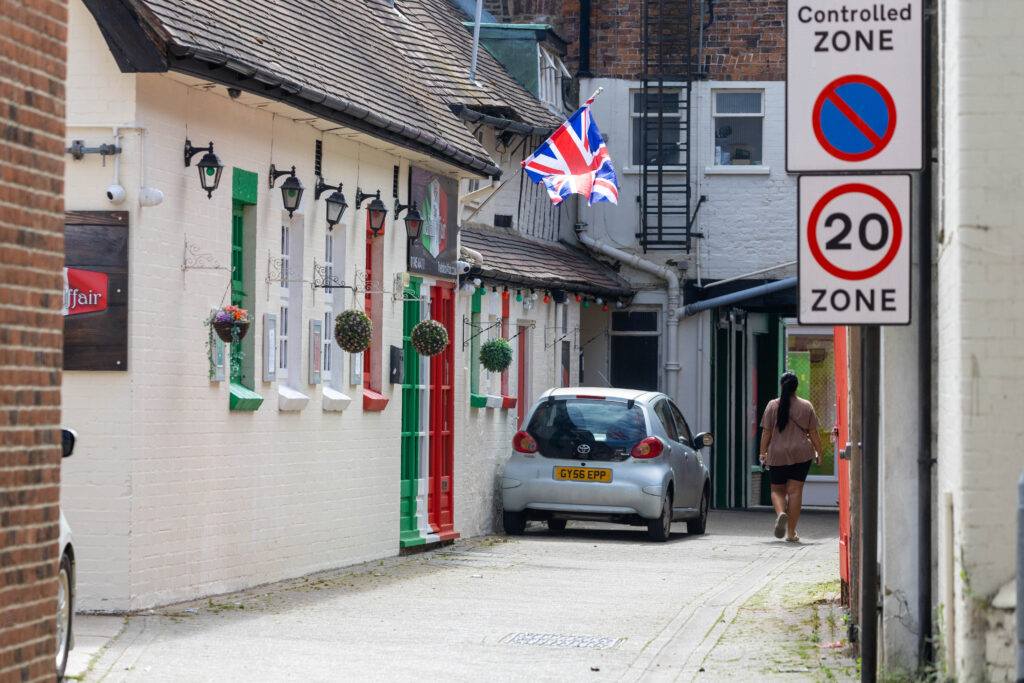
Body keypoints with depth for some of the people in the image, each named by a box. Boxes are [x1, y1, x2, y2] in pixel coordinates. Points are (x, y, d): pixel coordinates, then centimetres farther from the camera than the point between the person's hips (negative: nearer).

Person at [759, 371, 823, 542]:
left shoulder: (772, 406, -2)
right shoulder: (806, 406, 0)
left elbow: (766, 433, -2)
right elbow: (813, 433, 2)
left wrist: (763, 453, 7)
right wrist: (819, 453, 13)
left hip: (777, 454, 0)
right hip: (801, 454, 0)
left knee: (777, 490, 12)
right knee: (795, 491, 3)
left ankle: (781, 513, -18)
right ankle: (791, 532, 2)